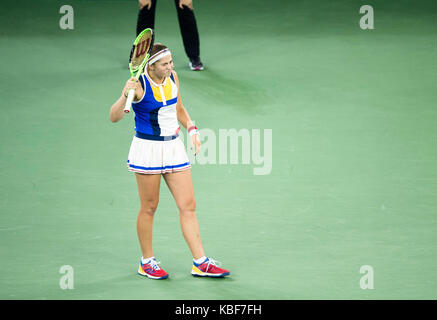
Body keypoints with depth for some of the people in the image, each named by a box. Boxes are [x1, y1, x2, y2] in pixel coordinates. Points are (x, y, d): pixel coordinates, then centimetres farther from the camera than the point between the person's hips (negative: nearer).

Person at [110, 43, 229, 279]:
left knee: (188, 206, 3)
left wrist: (191, 128, 6)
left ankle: (200, 263, 7)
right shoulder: (139, 84, -15)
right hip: (147, 149, -6)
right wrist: (125, 96, -38)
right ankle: (147, 262, 20)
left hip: (174, 147, 6)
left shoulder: (172, 77, 3)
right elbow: (114, 117, -21)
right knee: (149, 207, 5)